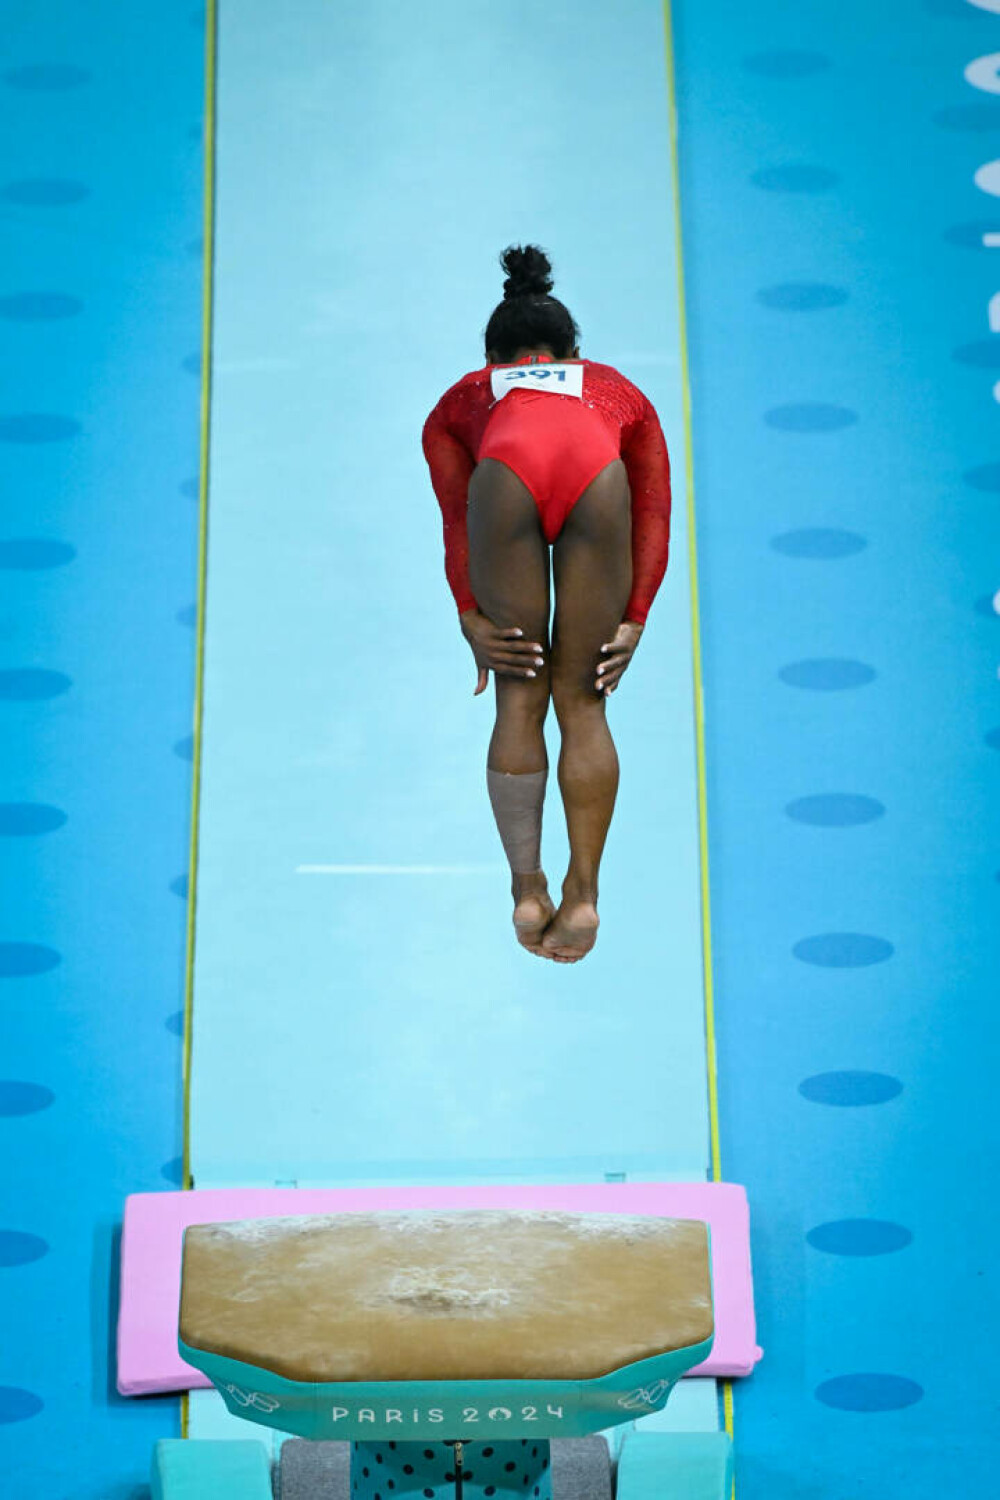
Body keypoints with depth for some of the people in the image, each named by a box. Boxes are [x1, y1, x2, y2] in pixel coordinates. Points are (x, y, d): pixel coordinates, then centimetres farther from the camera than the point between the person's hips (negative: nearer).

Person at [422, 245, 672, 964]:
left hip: (506, 471, 0)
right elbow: (655, 515, 24)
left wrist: (470, 618, 11)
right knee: (583, 704, 13)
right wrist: (633, 622, 17)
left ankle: (527, 891, 16)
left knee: (520, 701, 14)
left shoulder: (462, 400, 41)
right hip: (598, 476, 1)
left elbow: (456, 517, 19)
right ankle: (582, 895, 15)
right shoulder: (619, 391, 44)